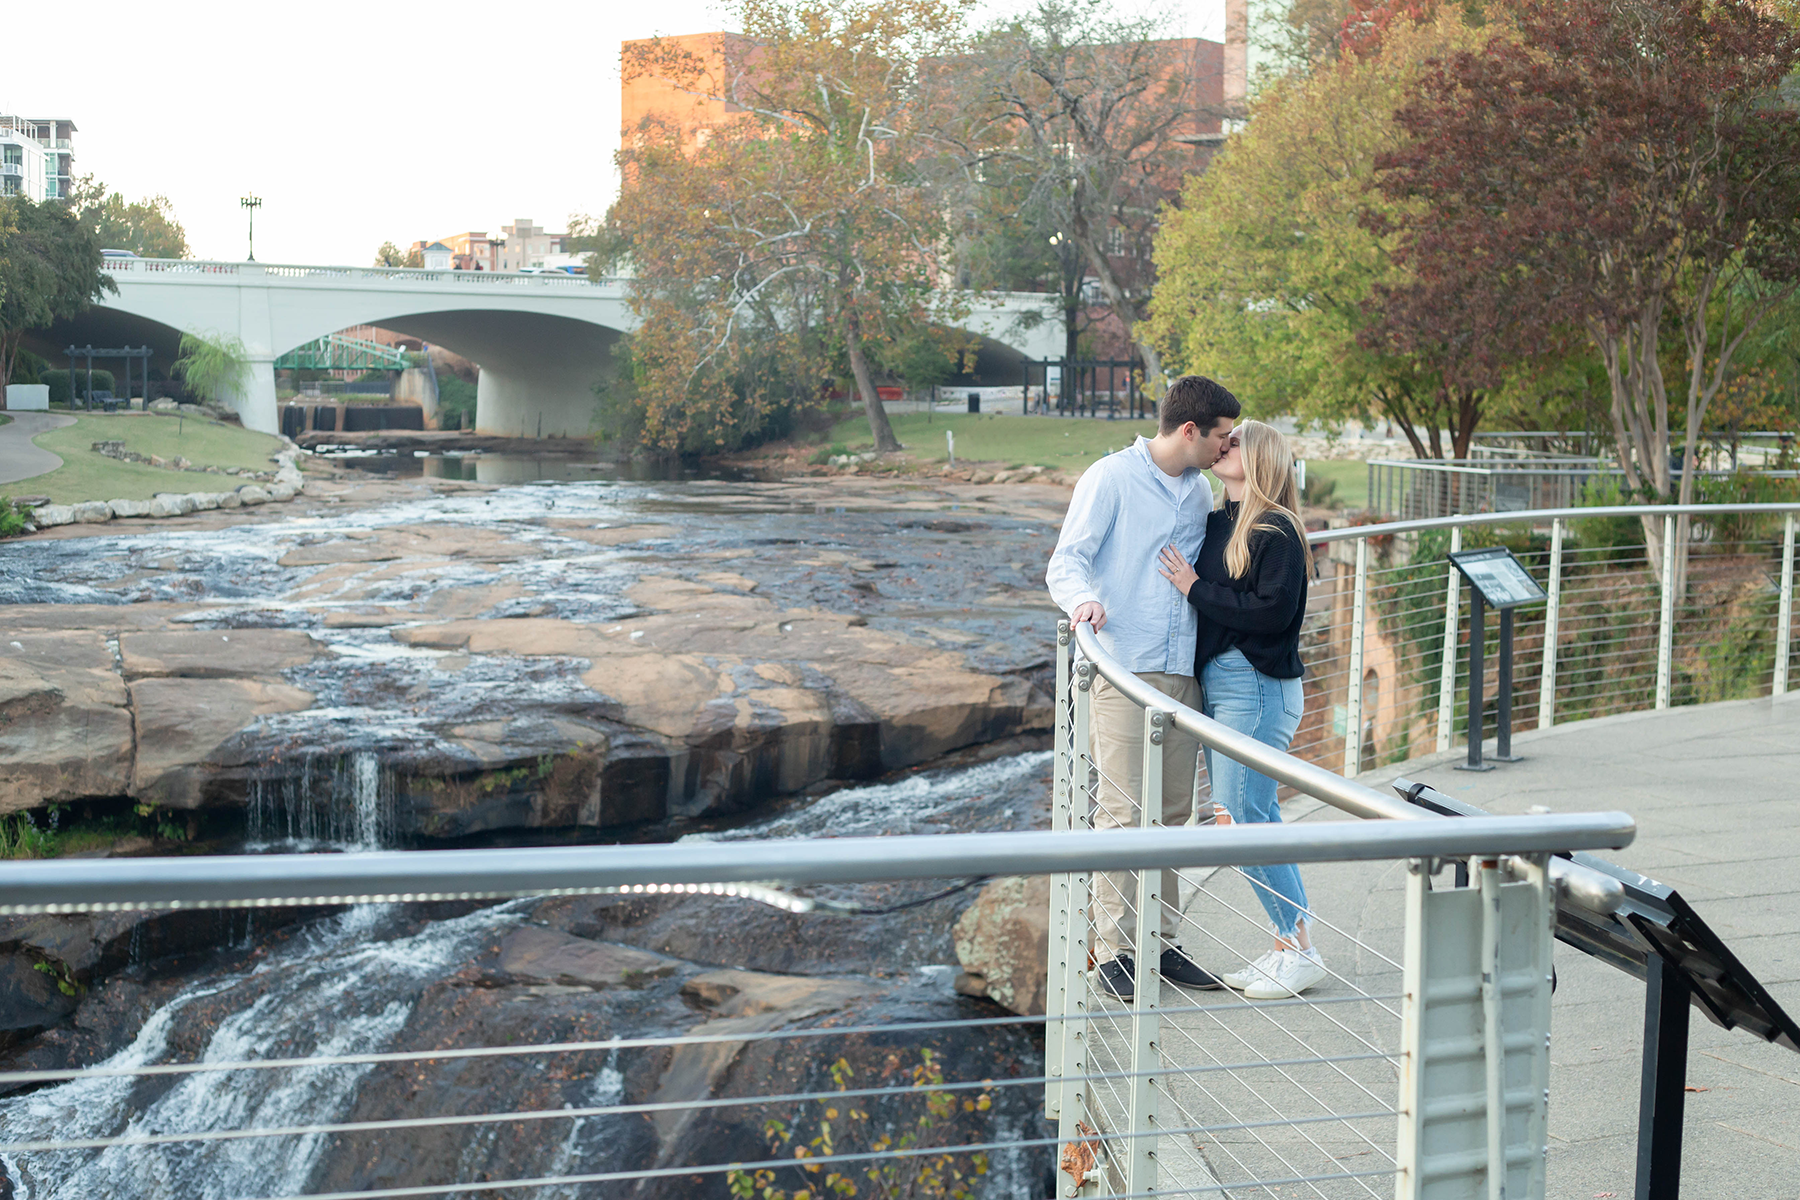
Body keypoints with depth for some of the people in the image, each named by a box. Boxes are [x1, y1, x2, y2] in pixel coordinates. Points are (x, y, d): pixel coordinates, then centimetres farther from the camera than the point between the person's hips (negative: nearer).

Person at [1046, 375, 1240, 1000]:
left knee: (1172, 811, 8)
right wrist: (1083, 598, -27)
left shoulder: (1199, 491, 17)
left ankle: (1161, 941, 16)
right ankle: (1115, 949, 0)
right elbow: (1065, 562, -8)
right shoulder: (1111, 478, -3)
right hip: (1123, 670, -6)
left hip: (1183, 671, 6)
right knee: (1122, 811, -7)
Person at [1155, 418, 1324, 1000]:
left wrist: (1195, 587, -14)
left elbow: (1271, 612, -20)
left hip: (1257, 689, -8)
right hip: (1216, 684, 8)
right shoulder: (1218, 524, 13)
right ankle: (1286, 946, 18)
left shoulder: (1277, 532, -12)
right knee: (1256, 818, 10)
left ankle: (1301, 951, 2)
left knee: (1243, 818, -8)